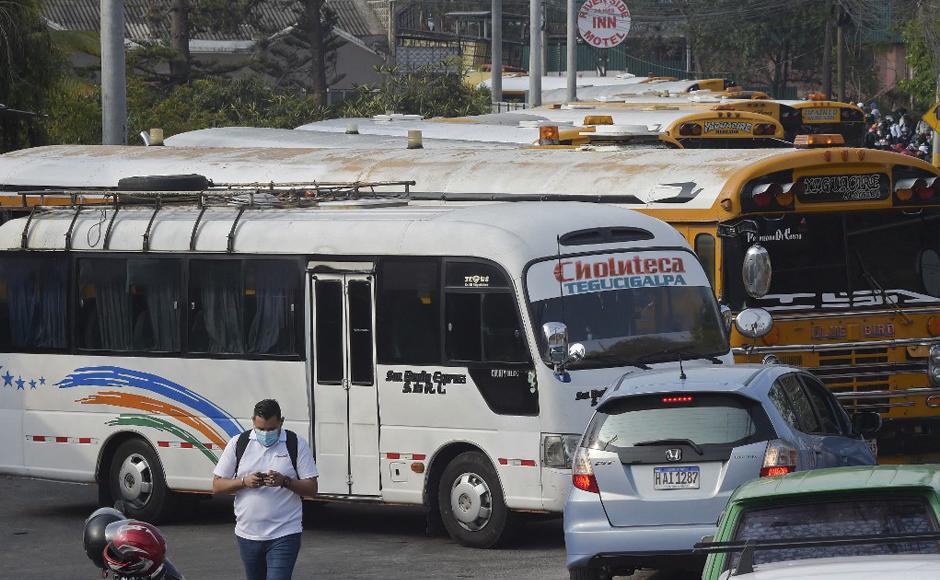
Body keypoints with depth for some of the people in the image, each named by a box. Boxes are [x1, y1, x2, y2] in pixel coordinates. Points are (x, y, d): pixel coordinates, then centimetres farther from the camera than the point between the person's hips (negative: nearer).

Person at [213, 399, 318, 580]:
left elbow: (312, 489, -3)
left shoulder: (296, 445, -2)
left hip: (284, 535, -4)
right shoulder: (238, 443, 3)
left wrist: (285, 481, -21)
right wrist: (244, 482, -15)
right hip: (248, 535, 4)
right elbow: (217, 485, 3)